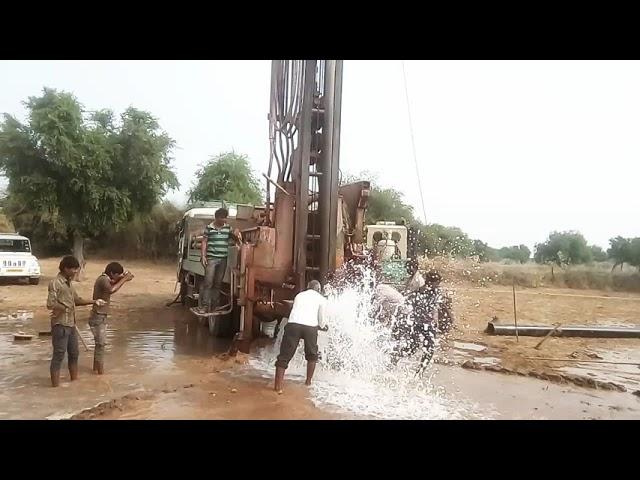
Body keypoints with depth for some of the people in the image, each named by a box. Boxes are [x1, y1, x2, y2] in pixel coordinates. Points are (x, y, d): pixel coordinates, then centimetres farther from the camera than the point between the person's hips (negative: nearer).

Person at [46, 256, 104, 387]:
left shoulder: (69, 283, 11)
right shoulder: (55, 283, -16)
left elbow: (76, 300, 19)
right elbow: (50, 304, -23)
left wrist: (93, 301, 11)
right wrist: (65, 308, -11)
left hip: (71, 325, 9)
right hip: (60, 325, -9)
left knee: (74, 354, 17)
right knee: (59, 356, -2)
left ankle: (75, 381, 30)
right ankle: (55, 386, 7)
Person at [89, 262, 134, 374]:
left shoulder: (104, 279, 9)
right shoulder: (103, 280, -20)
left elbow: (113, 285, 25)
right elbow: (111, 290, -40)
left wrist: (123, 278, 5)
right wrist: (124, 279, -31)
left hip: (99, 317, 10)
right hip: (98, 318, -10)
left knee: (99, 344, 18)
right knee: (101, 345, -5)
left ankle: (96, 369, 29)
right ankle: (101, 373, 1)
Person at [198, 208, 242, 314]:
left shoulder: (228, 227, 9)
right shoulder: (209, 228, 0)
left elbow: (235, 239, 19)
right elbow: (204, 242, 1)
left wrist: (236, 233, -3)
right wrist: (203, 256, -7)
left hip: (223, 259, 3)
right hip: (211, 258, -3)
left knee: (218, 283, 5)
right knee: (208, 282, -6)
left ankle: (213, 306, 11)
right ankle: (205, 306, -4)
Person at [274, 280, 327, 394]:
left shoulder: (299, 295, 28)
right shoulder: (321, 299, 19)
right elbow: (321, 320, 19)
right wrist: (323, 326, 43)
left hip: (293, 324, 1)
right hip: (310, 326, -1)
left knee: (284, 355, 4)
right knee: (312, 355, 24)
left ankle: (278, 386, -4)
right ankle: (308, 381, 31)